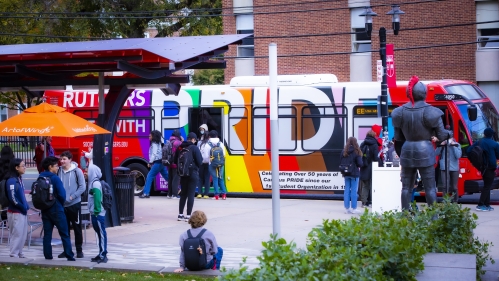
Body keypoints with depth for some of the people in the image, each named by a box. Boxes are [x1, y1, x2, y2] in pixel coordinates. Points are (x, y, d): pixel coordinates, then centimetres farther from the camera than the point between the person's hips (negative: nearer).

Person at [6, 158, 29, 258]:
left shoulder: (19, 179, 10)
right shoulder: (11, 181, -16)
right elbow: (12, 198, -20)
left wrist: (26, 207, 4)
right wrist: (23, 207, -12)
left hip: (22, 211, 9)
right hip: (15, 212, -9)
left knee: (23, 234, 12)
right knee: (17, 234, -3)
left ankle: (19, 254, 21)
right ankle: (14, 255, 4)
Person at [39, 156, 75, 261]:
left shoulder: (40, 178, 5)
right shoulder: (55, 178, -15)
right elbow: (62, 194, -19)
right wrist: (61, 204, 0)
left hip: (45, 209, 6)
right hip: (56, 209, -6)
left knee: (47, 233, 10)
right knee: (64, 234, 1)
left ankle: (48, 255, 9)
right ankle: (69, 256, 1)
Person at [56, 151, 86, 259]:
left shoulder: (77, 171, -7)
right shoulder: (59, 171, 2)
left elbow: (82, 187, -8)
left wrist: (72, 197, -14)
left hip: (74, 204, -3)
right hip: (62, 204, 3)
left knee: (77, 228, 3)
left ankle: (79, 250, 11)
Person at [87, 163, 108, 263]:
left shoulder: (96, 184, -15)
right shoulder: (92, 183, 15)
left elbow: (97, 198, -21)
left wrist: (96, 211, -20)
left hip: (98, 214, -10)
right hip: (95, 213, 10)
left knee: (102, 233, -6)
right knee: (100, 233, 13)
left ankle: (103, 255, -4)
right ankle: (101, 254, 20)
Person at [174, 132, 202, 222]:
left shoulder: (180, 148, 3)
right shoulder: (194, 148, -12)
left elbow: (175, 161, 10)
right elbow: (200, 161, -12)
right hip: (193, 173, -5)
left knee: (183, 194, 15)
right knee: (191, 194, -2)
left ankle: (180, 214, 17)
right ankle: (188, 216, -4)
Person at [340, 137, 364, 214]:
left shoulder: (343, 152, -1)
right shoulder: (356, 152, -13)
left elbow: (340, 163, 1)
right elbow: (360, 164, -13)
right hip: (354, 174, -4)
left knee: (347, 190, 10)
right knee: (354, 191, 2)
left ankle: (347, 208, 13)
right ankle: (353, 208, 5)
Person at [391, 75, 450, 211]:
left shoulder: (400, 112, 2)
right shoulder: (430, 112, -11)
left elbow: (398, 137, 8)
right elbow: (441, 135, -6)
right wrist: (448, 133, 17)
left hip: (407, 150, 4)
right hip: (425, 150, -4)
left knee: (406, 186, 10)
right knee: (430, 187, 2)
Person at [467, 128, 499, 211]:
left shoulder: (479, 142, 3)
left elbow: (468, 150, 0)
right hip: (491, 167, -6)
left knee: (486, 185, 15)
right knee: (487, 186, -5)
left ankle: (487, 205, 14)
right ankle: (480, 205, -14)